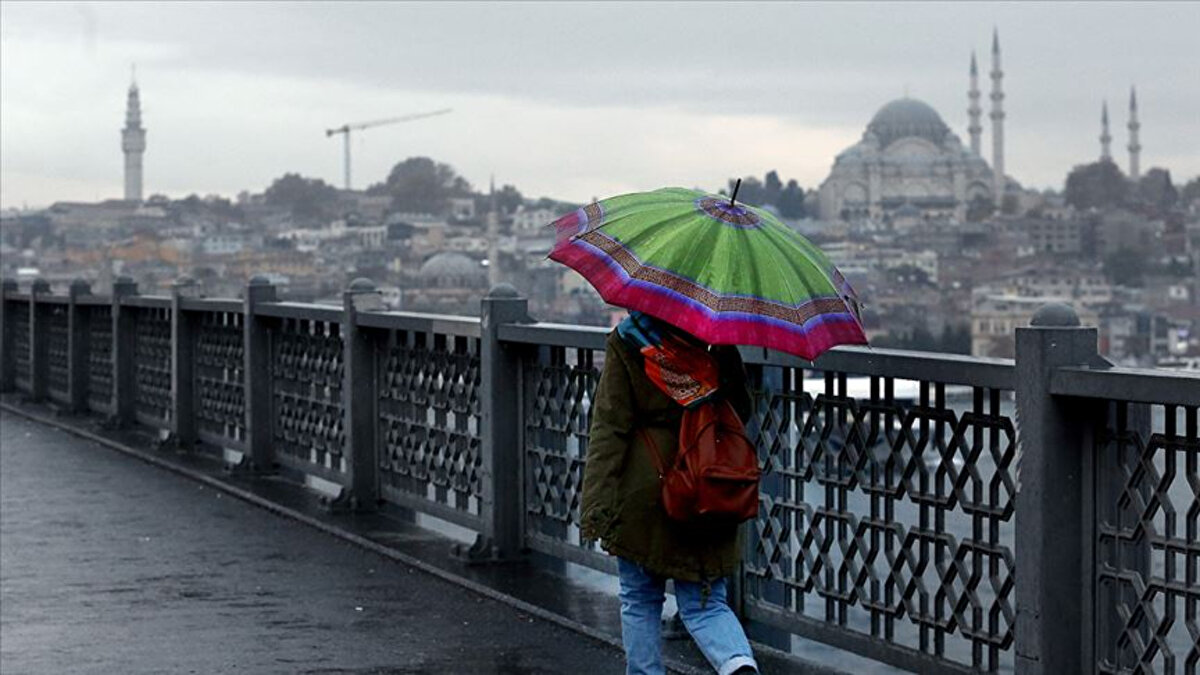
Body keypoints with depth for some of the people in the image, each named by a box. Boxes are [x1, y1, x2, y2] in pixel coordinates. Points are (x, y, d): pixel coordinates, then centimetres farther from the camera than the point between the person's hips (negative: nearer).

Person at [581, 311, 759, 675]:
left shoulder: (627, 344, -7)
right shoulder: (719, 345, 0)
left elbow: (610, 426, -10)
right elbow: (741, 411, 11)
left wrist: (596, 501, -12)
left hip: (643, 493, -2)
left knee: (640, 600, 14)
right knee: (705, 604, 7)